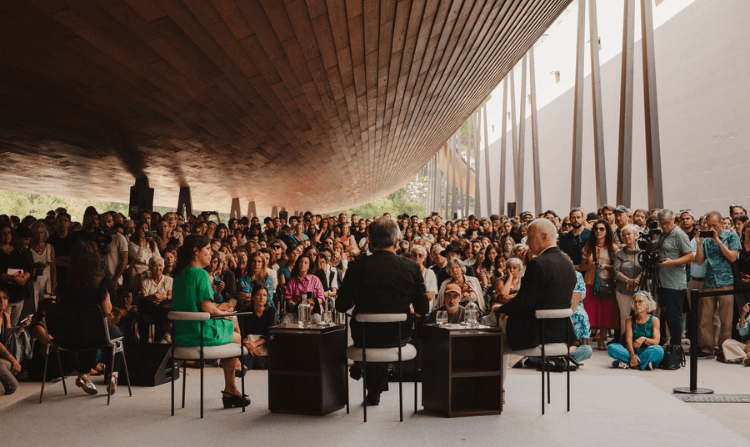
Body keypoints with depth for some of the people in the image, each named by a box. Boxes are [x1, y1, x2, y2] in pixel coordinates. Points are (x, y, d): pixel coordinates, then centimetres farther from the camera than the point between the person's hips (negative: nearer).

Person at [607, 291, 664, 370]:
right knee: (611, 348, -24)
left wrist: (644, 339, -31)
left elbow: (656, 341, -9)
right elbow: (628, 340, -5)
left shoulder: (654, 320, 2)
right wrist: (632, 355, -25)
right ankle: (644, 364, -28)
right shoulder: (629, 320, 8)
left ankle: (627, 363, -30)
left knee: (658, 350, -36)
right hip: (633, 351, 2)